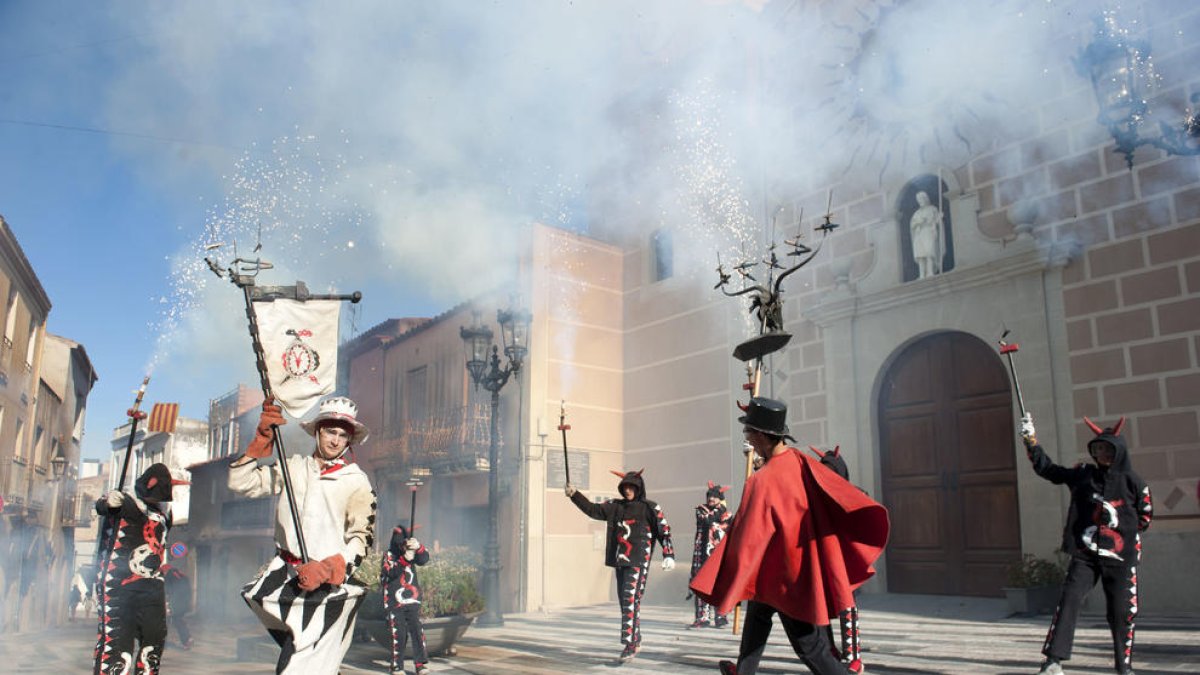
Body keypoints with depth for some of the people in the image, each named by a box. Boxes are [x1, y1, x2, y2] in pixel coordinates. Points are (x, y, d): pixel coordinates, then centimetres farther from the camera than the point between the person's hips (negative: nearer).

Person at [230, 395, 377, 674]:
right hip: (284, 574, 5)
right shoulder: (294, 467, 10)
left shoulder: (357, 482, -1)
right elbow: (241, 483, 6)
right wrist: (263, 437, -4)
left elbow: (362, 538, -5)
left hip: (328, 580, -4)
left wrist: (326, 569, -19)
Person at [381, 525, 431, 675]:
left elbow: (424, 559, -13)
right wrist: (404, 560, -33)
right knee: (398, 634, 0)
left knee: (417, 631, -7)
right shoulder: (389, 555, -2)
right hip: (395, 602, -2)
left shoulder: (412, 552, 6)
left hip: (412, 601, 2)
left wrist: (418, 547, -34)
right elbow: (391, 573, -19)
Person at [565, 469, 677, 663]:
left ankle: (629, 646, -13)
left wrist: (669, 556, -14)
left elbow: (664, 531, -4)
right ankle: (636, 641, 26)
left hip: (638, 562, -6)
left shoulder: (649, 508, -1)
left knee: (631, 600, -14)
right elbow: (592, 509, 12)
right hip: (620, 561, 6)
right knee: (624, 602, 12)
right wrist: (574, 494, 2)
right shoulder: (615, 506, 13)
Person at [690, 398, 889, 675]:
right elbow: (840, 492, -8)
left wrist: (722, 587, -14)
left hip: (784, 574, -8)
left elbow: (746, 540, -24)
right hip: (805, 562, 9)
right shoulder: (801, 462, -8)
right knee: (757, 611, 28)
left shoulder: (762, 481, -28)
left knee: (811, 645, 2)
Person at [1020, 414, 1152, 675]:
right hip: (1085, 555, 1)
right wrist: (1030, 439, 0)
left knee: (1121, 612, 5)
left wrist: (1121, 524, -4)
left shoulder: (1133, 482, 1)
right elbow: (1047, 469, 8)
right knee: (1069, 600, -13)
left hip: (1120, 557, -1)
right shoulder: (1083, 474, 7)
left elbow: (1145, 516, 7)